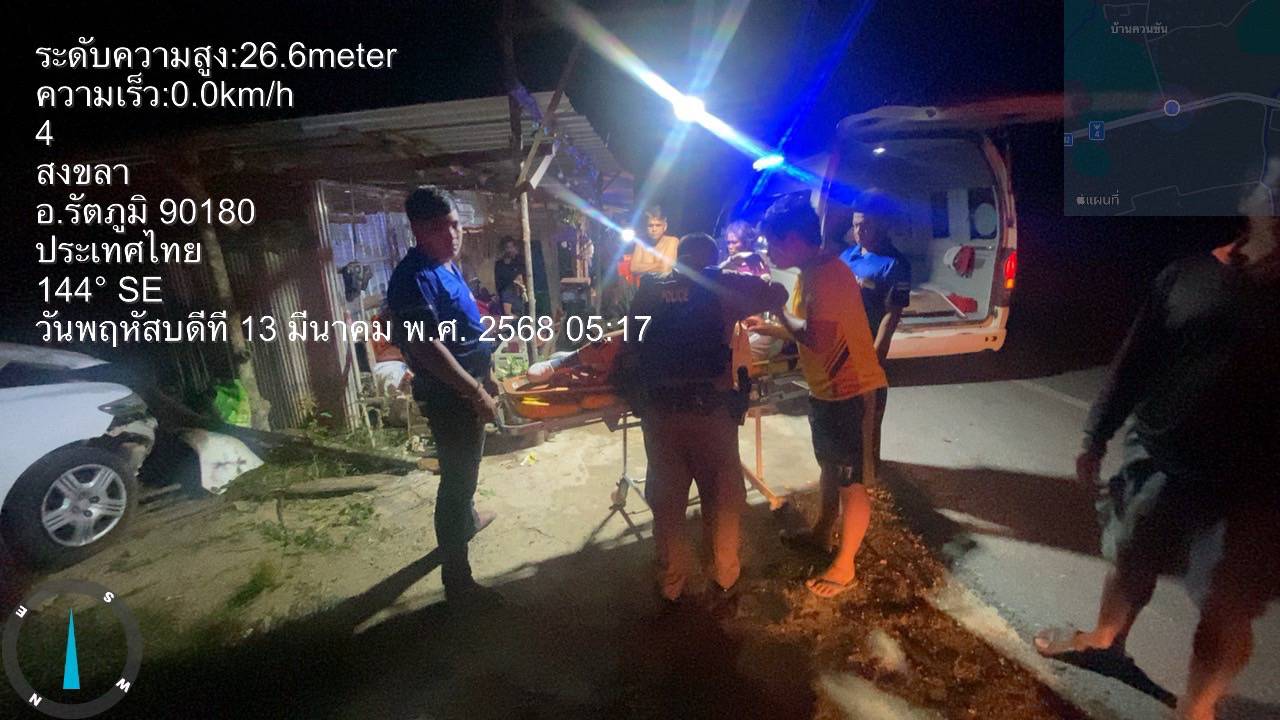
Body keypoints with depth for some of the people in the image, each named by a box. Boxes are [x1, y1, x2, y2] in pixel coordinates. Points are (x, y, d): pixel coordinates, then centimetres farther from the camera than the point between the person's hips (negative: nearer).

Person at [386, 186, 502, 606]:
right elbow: (427, 346, -28)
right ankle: (457, 580, 11)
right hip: (447, 395, -10)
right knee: (457, 478, -1)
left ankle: (466, 521, 52)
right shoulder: (414, 277, -22)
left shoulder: (449, 264, 8)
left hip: (468, 385, 10)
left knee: (465, 468, 28)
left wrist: (486, 376, 18)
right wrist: (476, 392, -25)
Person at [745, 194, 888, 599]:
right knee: (829, 467, 24)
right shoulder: (809, 273, 7)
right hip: (825, 389, 10)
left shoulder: (829, 274, -23)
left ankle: (844, 567, 16)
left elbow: (817, 338, -30)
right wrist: (767, 328, 6)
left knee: (850, 482, 3)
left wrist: (779, 308, -17)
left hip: (849, 391, -10)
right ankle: (822, 534, 43)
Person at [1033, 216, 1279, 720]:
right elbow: (1134, 361, 4)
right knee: (1131, 559, 19)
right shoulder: (1189, 275, 0)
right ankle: (1104, 639, 45)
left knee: (1227, 608, 8)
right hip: (1163, 454, 3)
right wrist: (1096, 438, 6)